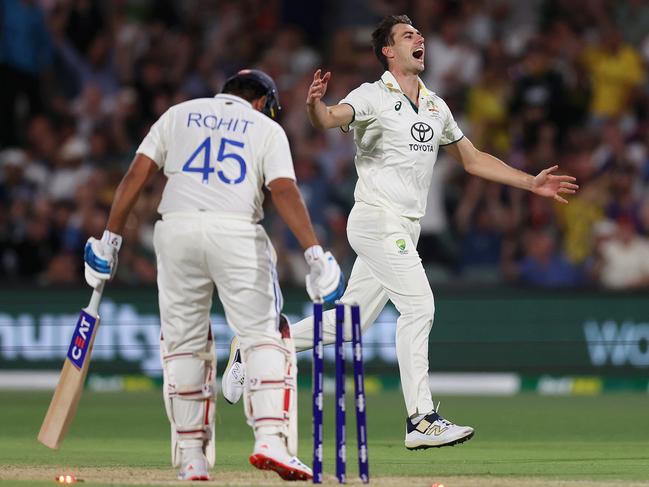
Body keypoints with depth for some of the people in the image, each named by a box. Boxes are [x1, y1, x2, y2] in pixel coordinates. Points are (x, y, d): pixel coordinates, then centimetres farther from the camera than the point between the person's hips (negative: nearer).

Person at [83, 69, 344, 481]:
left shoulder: (180, 115, 21)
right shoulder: (266, 127, 13)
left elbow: (137, 174, 11)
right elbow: (284, 190, -2)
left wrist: (110, 238, 11)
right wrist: (315, 254, -9)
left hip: (176, 229, 2)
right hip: (236, 231, -2)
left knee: (184, 341, 11)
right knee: (264, 335, 2)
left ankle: (192, 457, 9)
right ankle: (271, 438, -16)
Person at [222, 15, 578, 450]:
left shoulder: (435, 107, 17)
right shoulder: (373, 97, -6)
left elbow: (473, 159, 23)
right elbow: (330, 119, -24)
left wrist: (531, 183, 17)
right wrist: (315, 104, -48)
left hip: (405, 230, 8)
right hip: (377, 219, -8)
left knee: (350, 322, 8)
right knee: (418, 306, -16)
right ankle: (422, 422, -16)